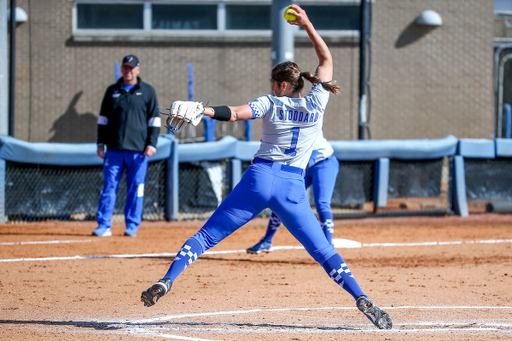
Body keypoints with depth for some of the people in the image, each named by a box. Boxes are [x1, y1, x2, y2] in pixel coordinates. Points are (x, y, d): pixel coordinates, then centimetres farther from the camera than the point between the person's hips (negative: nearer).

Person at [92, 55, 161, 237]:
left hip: (138, 150, -2)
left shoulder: (147, 91, 7)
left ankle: (132, 226, 5)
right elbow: (103, 119, 15)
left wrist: (151, 143, -4)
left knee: (136, 189, -1)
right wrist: (100, 143, 7)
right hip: (114, 149, 2)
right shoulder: (112, 91, 13)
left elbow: (155, 119, 5)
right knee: (109, 187, -2)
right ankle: (103, 226, -1)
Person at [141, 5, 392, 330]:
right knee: (324, 252, 5)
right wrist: (307, 25, 27)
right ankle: (362, 299, -10)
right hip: (293, 187, 1)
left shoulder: (270, 103, 4)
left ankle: (168, 279, -13)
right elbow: (327, 60, 21)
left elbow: (235, 113, -14)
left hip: (260, 178, -1)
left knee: (207, 236, 1)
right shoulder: (316, 103, 8)